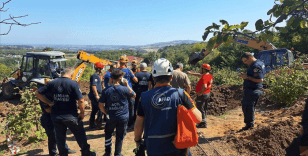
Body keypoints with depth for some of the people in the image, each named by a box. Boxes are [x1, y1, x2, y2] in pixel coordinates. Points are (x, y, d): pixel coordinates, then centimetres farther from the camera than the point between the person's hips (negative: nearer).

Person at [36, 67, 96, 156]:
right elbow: (81, 100, -18)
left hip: (56, 116, 4)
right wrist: (82, 113, -5)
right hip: (70, 116, -4)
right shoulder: (73, 84, -14)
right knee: (80, 135, 13)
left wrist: (49, 103, 6)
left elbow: (38, 93, 5)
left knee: (60, 137, 18)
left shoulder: (52, 83, 1)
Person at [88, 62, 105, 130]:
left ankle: (91, 125, 23)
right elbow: (93, 86, -22)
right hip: (95, 95, -10)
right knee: (101, 109, -7)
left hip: (94, 96, 10)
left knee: (94, 110, 15)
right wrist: (97, 95, -26)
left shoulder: (97, 76, 18)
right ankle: (99, 125, -1)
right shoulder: (95, 76, -13)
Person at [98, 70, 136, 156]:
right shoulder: (125, 89, -13)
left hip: (111, 117, 2)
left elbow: (101, 106, -7)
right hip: (123, 117, -2)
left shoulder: (106, 90, -8)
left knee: (108, 134, 24)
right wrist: (127, 85, 5)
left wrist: (106, 113, 8)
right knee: (120, 136, 13)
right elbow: (134, 95, 6)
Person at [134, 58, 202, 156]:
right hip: (178, 148, -1)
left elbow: (138, 125, -1)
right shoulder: (180, 94, -12)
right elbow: (198, 118, -11)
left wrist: (137, 141, 17)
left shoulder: (144, 97, -8)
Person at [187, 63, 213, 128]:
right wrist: (191, 73, 25)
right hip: (207, 94, 10)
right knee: (204, 109, 19)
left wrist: (200, 93, -21)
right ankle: (203, 122, 30)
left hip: (202, 95, -10)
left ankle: (203, 123, 6)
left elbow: (205, 87, -37)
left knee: (200, 109, 0)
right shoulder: (209, 76, 8)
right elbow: (199, 75, 21)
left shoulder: (204, 77, -24)